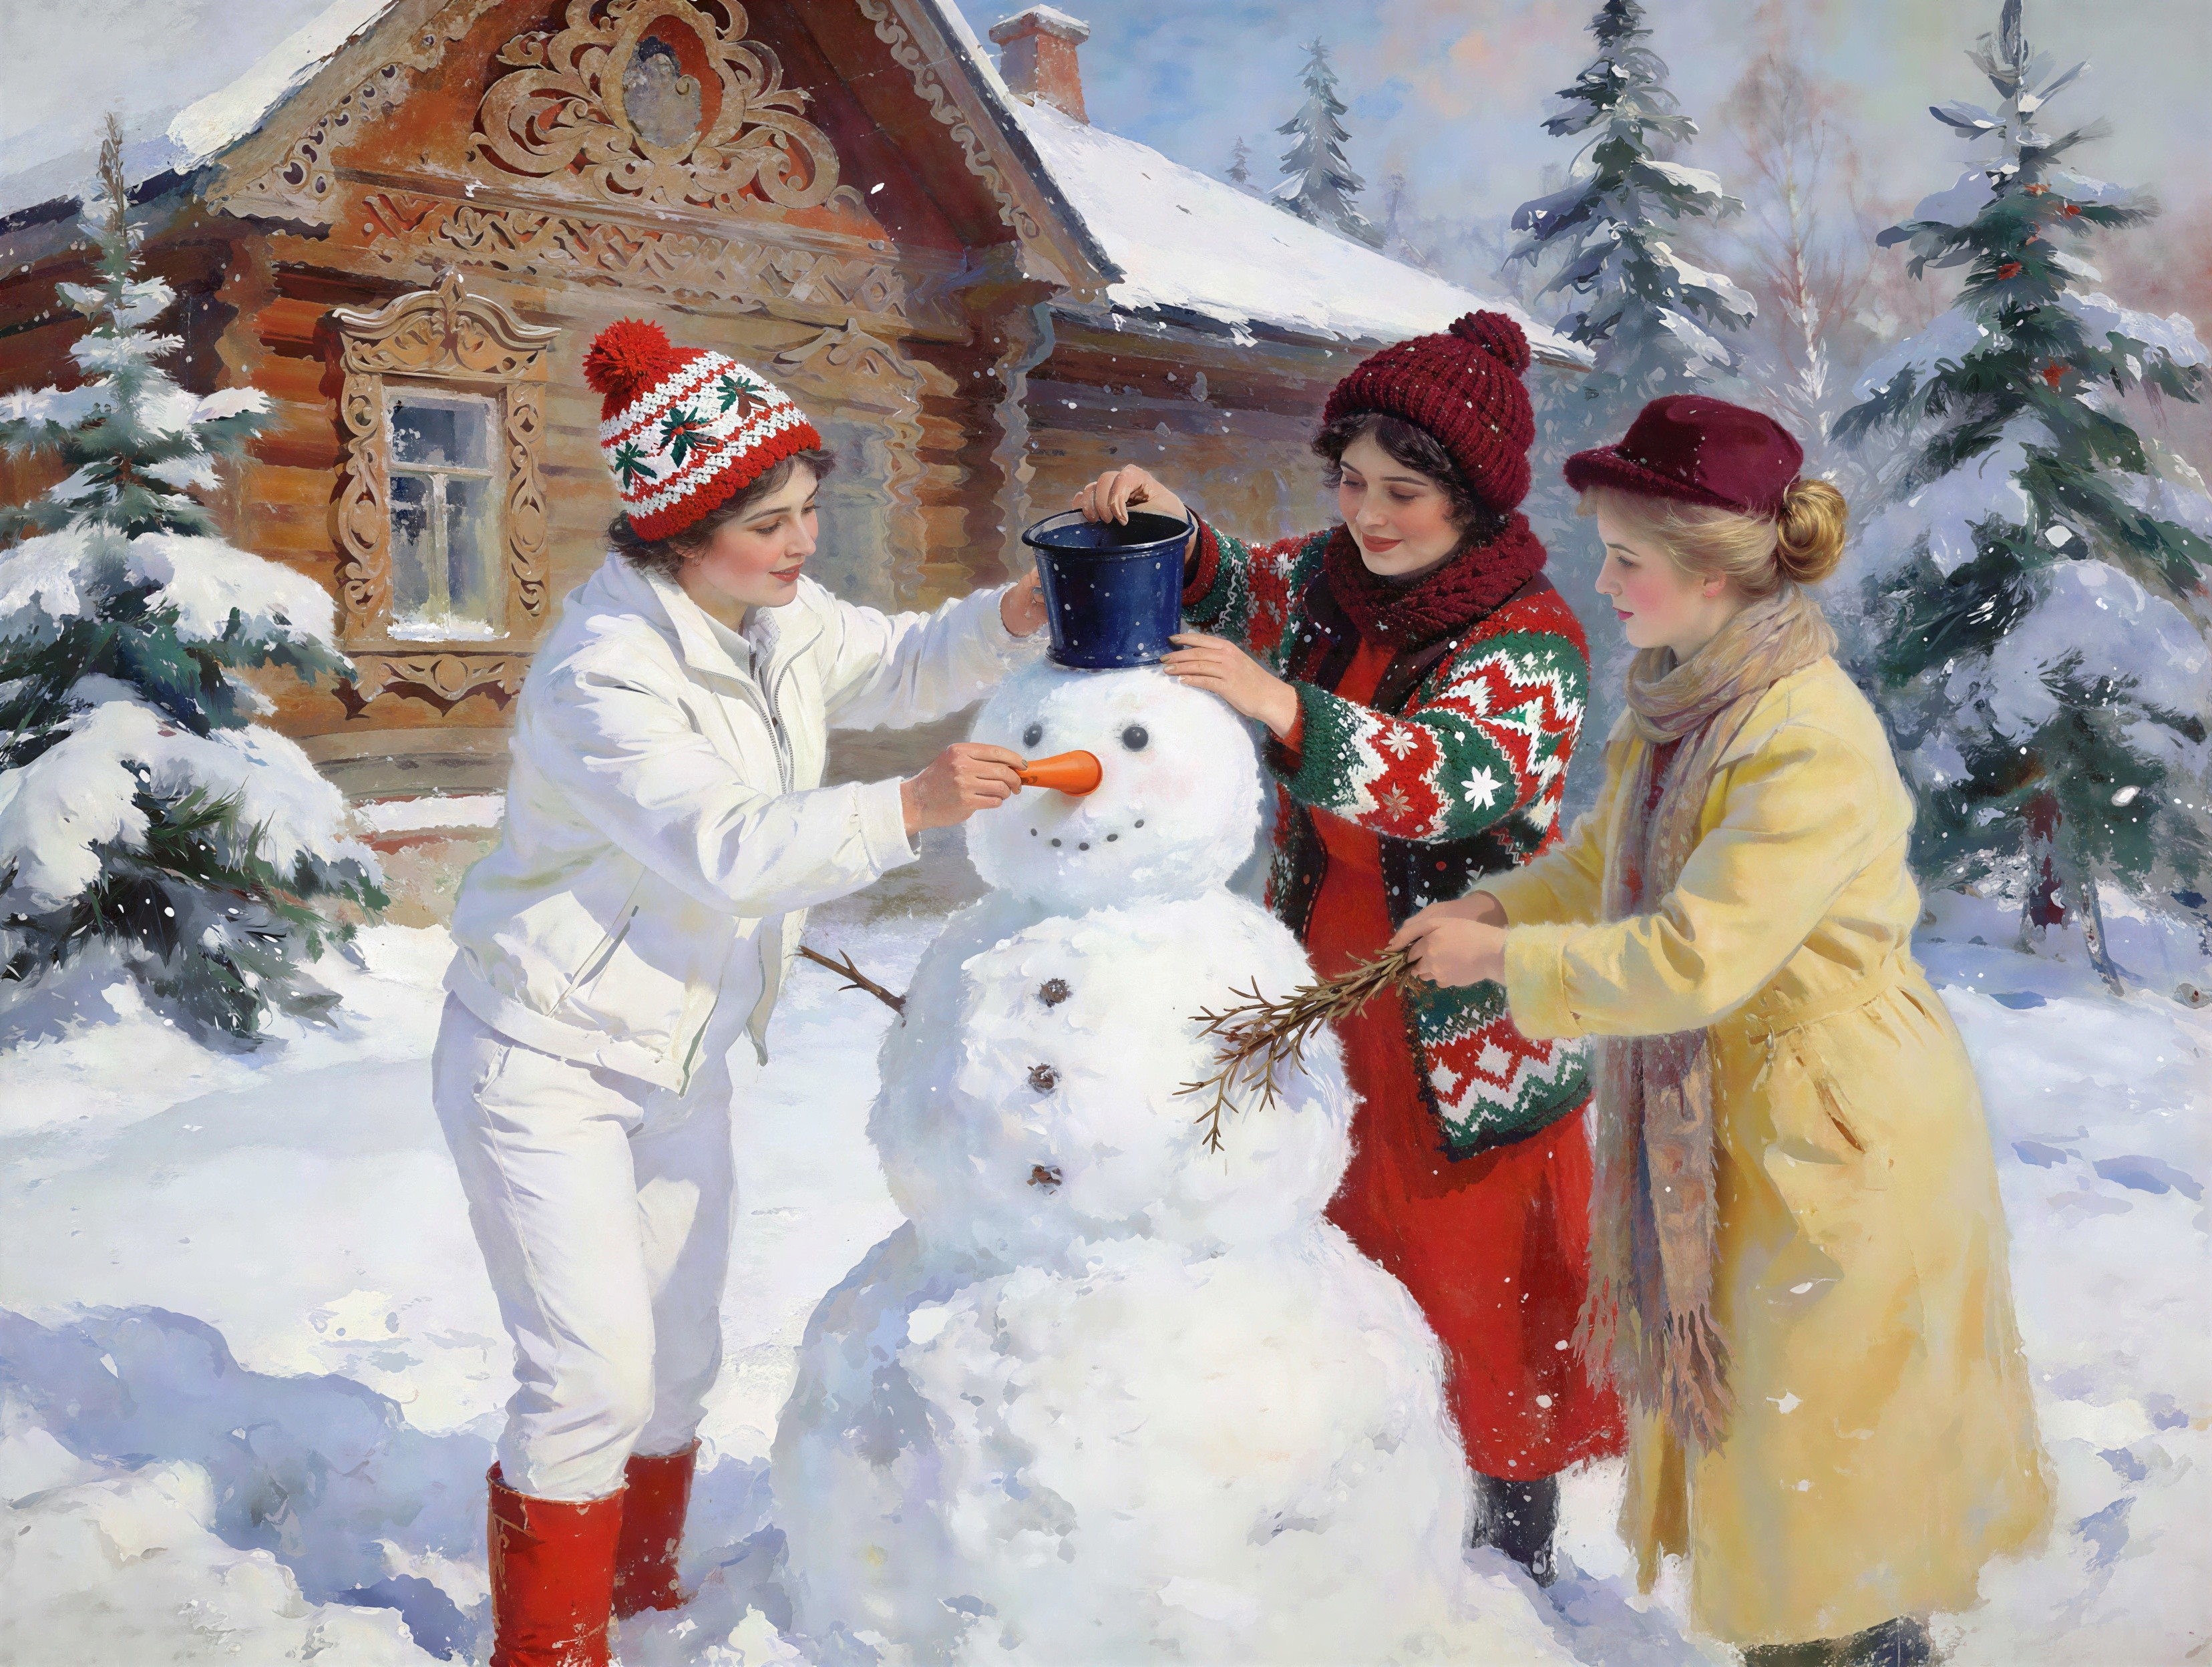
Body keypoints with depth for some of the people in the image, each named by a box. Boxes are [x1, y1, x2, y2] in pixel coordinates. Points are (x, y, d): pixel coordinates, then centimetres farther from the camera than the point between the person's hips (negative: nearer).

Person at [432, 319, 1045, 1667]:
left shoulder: (776, 618, -1)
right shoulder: (603, 678, -26)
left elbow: (894, 667, 6)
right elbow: (724, 848, -33)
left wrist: (1011, 619, -14)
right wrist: (909, 809, -41)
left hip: (682, 1062, 8)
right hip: (550, 1063, -8)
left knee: (681, 1362, 16)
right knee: (594, 1377, -8)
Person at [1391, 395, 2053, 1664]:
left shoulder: (1814, 743, -28)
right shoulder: (1676, 699, 1)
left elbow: (1694, 960, -29)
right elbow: (1601, 864, 14)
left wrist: (1505, 961, -21)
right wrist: (1490, 908, -3)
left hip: (1837, 1145, -9)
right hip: (1714, 1126, 9)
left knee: (1830, 1439, 9)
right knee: (1736, 1410, 22)